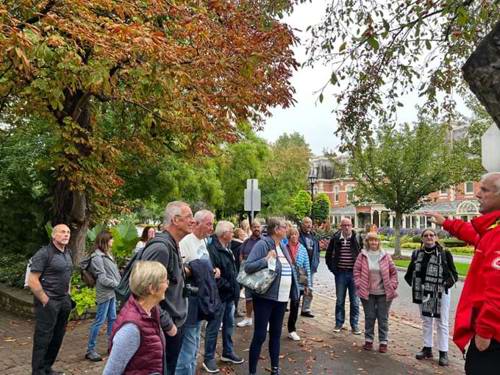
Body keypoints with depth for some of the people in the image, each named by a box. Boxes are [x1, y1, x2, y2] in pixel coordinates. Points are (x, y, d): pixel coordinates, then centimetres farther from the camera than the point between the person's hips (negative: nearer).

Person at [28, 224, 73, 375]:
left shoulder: (68, 253, 9)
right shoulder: (44, 253, -15)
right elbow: (32, 281, -18)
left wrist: (68, 295, 14)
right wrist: (45, 301, -15)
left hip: (63, 301, 8)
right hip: (48, 302, -7)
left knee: (57, 337, 15)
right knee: (43, 338, 3)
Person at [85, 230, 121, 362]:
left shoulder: (108, 254, 12)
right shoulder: (97, 257, -14)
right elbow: (103, 279, -17)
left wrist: (120, 284, 2)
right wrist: (118, 285, -14)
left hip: (112, 292, 9)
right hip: (105, 293, -9)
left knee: (112, 319, 15)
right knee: (99, 321, -1)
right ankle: (90, 350, 11)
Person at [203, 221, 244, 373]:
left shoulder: (228, 249, 10)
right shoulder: (212, 249, -21)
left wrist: (235, 285, 10)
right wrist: (228, 285, -17)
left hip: (229, 294, 9)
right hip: (218, 295, -9)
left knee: (229, 325, 20)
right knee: (213, 328, 4)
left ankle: (228, 352, 35)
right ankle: (209, 359, 18)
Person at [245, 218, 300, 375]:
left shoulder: (282, 247, 9)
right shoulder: (263, 244, -15)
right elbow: (247, 267, -21)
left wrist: (293, 292, 10)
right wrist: (267, 259, -28)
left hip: (281, 298, 8)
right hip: (265, 297, -7)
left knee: (276, 334, 18)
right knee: (260, 335, 1)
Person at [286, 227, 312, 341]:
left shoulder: (303, 249, 2)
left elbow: (307, 267, 5)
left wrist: (308, 284, 3)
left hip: (299, 282, 2)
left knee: (295, 306, 7)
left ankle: (292, 330, 22)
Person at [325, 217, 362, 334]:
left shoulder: (358, 239, -4)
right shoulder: (335, 239, -1)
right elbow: (328, 255, 11)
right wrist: (332, 268, 5)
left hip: (354, 273, -1)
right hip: (340, 273, 1)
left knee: (355, 301, 8)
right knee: (340, 300, 11)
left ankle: (354, 325, 20)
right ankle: (339, 323, 24)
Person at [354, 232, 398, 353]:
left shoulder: (385, 256, 0)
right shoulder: (362, 255, -2)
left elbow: (393, 272, 5)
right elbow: (356, 270, 0)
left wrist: (392, 285, -2)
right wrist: (359, 285, -6)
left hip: (383, 293, 0)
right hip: (367, 292, 0)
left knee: (383, 318, 7)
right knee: (369, 317, 10)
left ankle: (383, 342, 20)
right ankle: (368, 340, 24)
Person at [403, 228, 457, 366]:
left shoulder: (445, 253, -9)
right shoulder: (417, 254, 1)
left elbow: (454, 274, -4)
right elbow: (409, 273, 11)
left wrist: (446, 285, -13)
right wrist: (415, 285, 3)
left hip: (441, 293, -4)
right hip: (423, 293, 4)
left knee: (442, 323, 6)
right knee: (426, 321, 14)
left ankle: (443, 352, 16)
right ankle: (427, 348, 27)